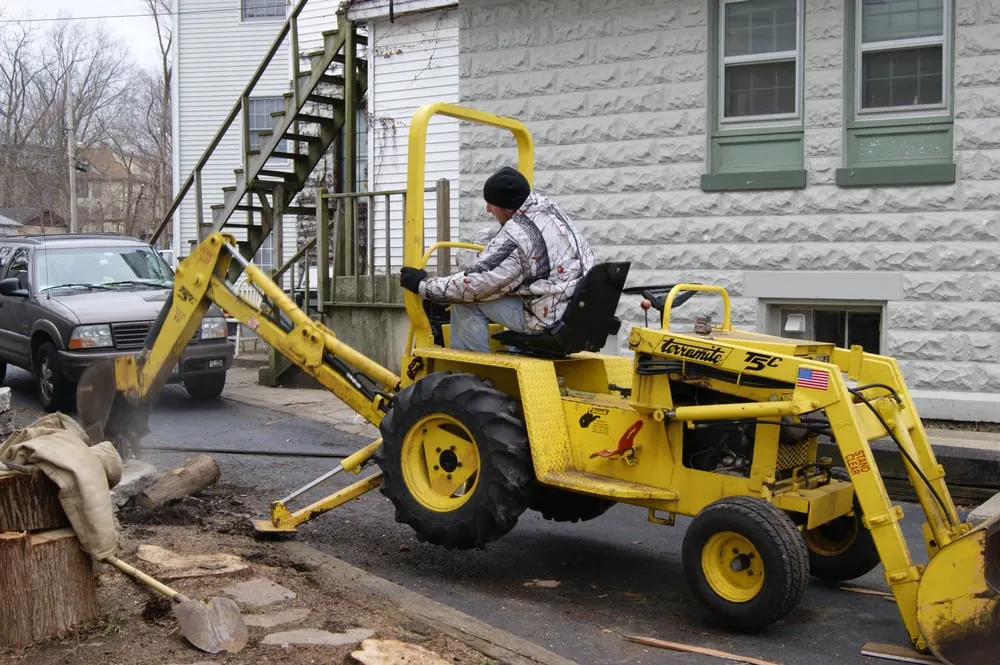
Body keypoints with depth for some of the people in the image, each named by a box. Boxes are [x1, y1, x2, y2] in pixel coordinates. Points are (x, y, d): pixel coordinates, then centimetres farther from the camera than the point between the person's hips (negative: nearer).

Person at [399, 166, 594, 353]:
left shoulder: (516, 238, -23)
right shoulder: (547, 206, 4)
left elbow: (474, 285, -20)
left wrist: (423, 285, -6)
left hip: (549, 323, -10)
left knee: (466, 300, -7)